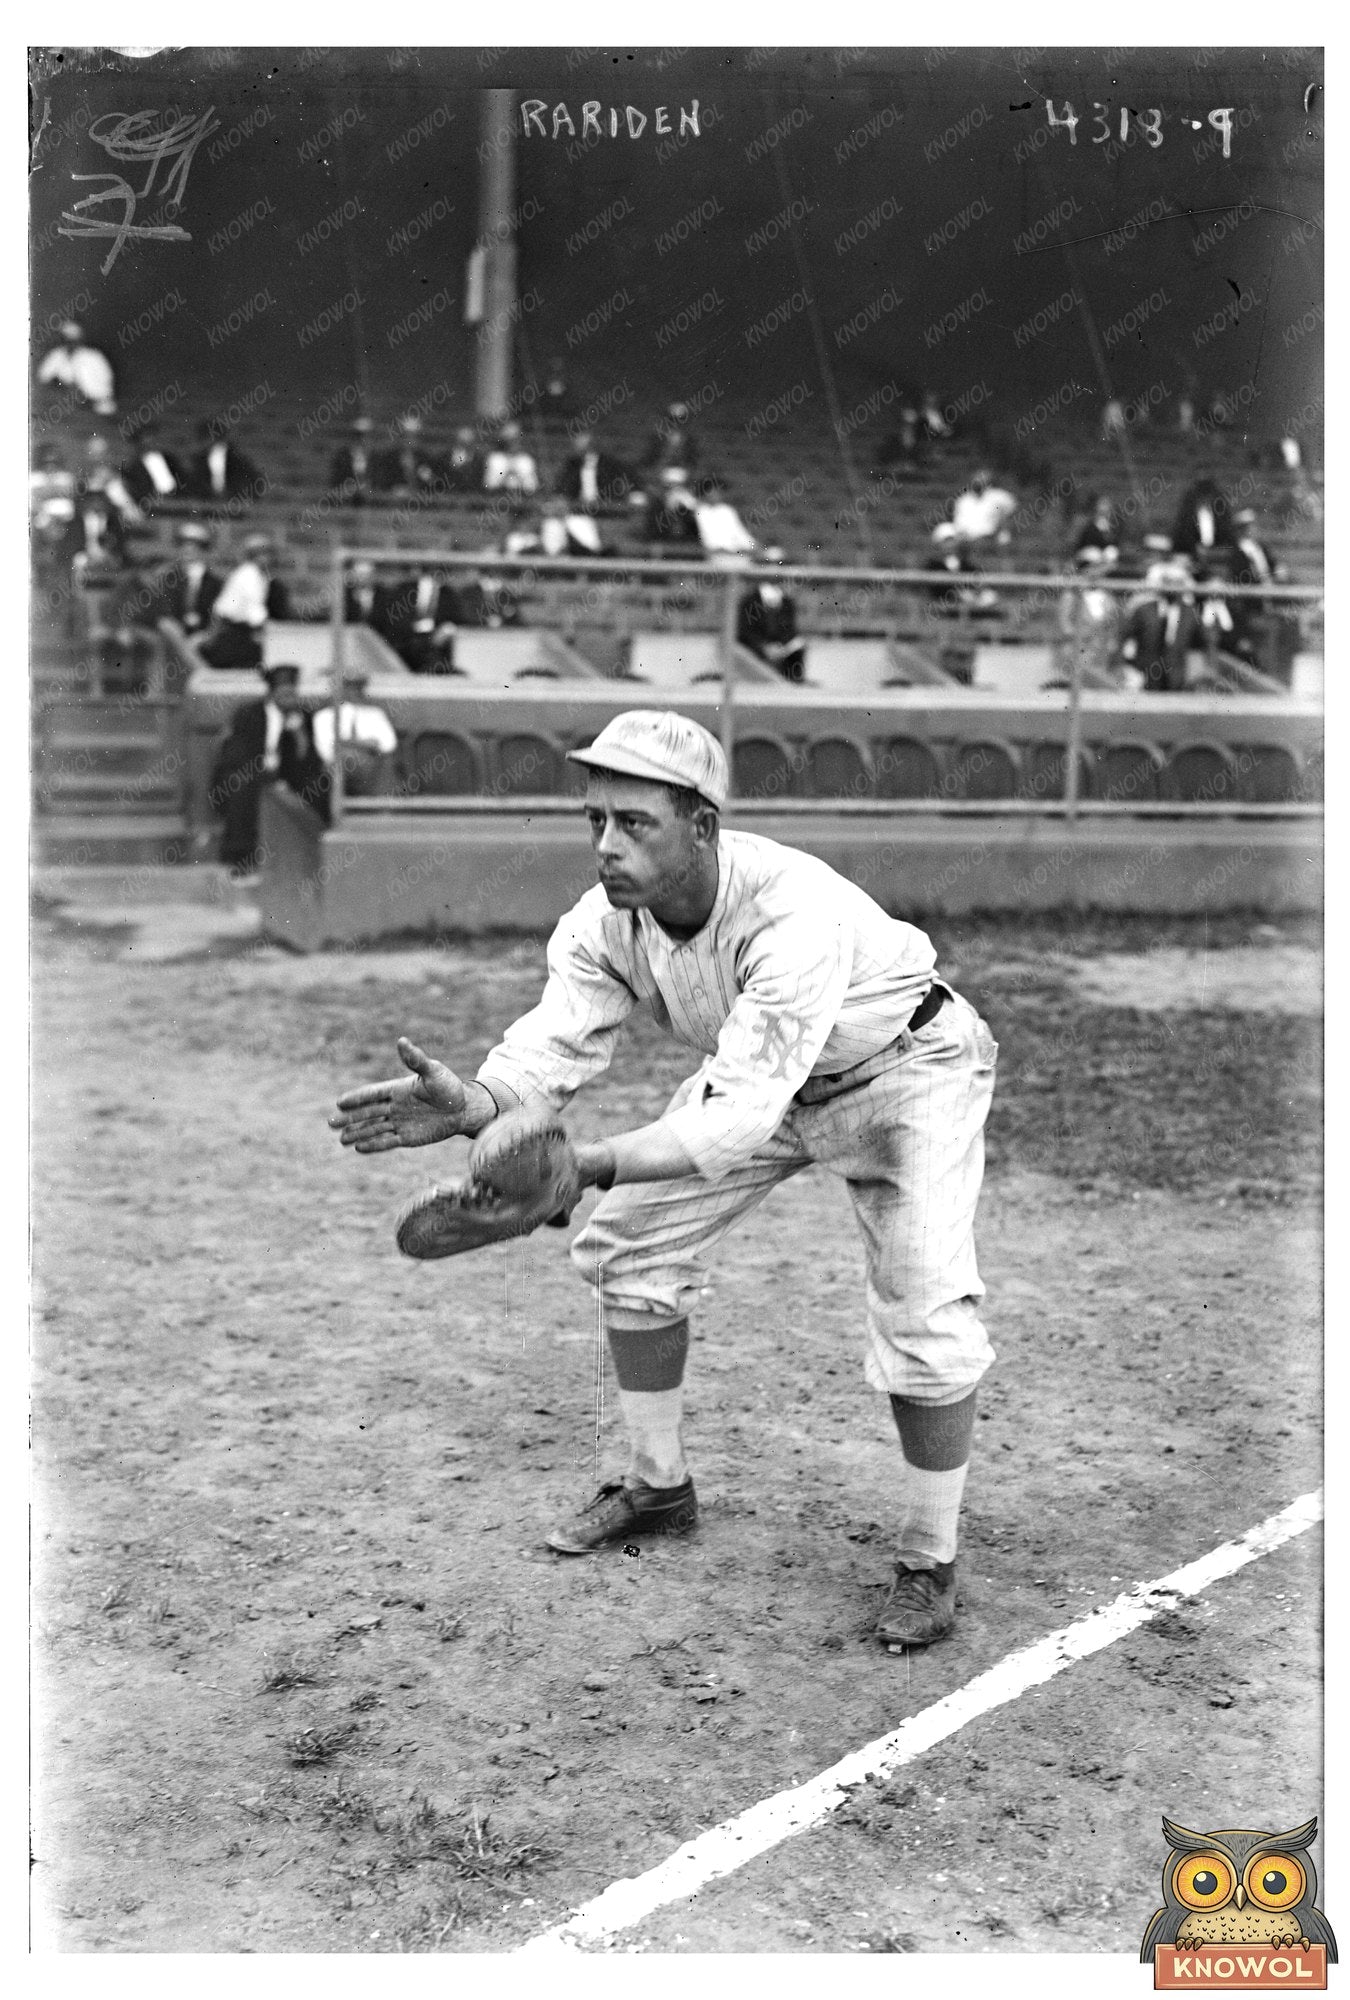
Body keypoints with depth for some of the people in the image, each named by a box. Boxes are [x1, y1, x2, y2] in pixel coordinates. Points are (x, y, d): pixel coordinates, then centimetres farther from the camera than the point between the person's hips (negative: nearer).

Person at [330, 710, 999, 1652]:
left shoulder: (793, 912, -42)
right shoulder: (606, 920, -21)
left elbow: (736, 1117, -47)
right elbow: (548, 1051, -27)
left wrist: (585, 1165, -60)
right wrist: (468, 1104, -49)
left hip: (905, 1069, -6)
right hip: (757, 1072, 7)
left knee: (925, 1310, -21)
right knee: (627, 1244, 4)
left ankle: (929, 1564, 1)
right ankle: (659, 1486, 23)